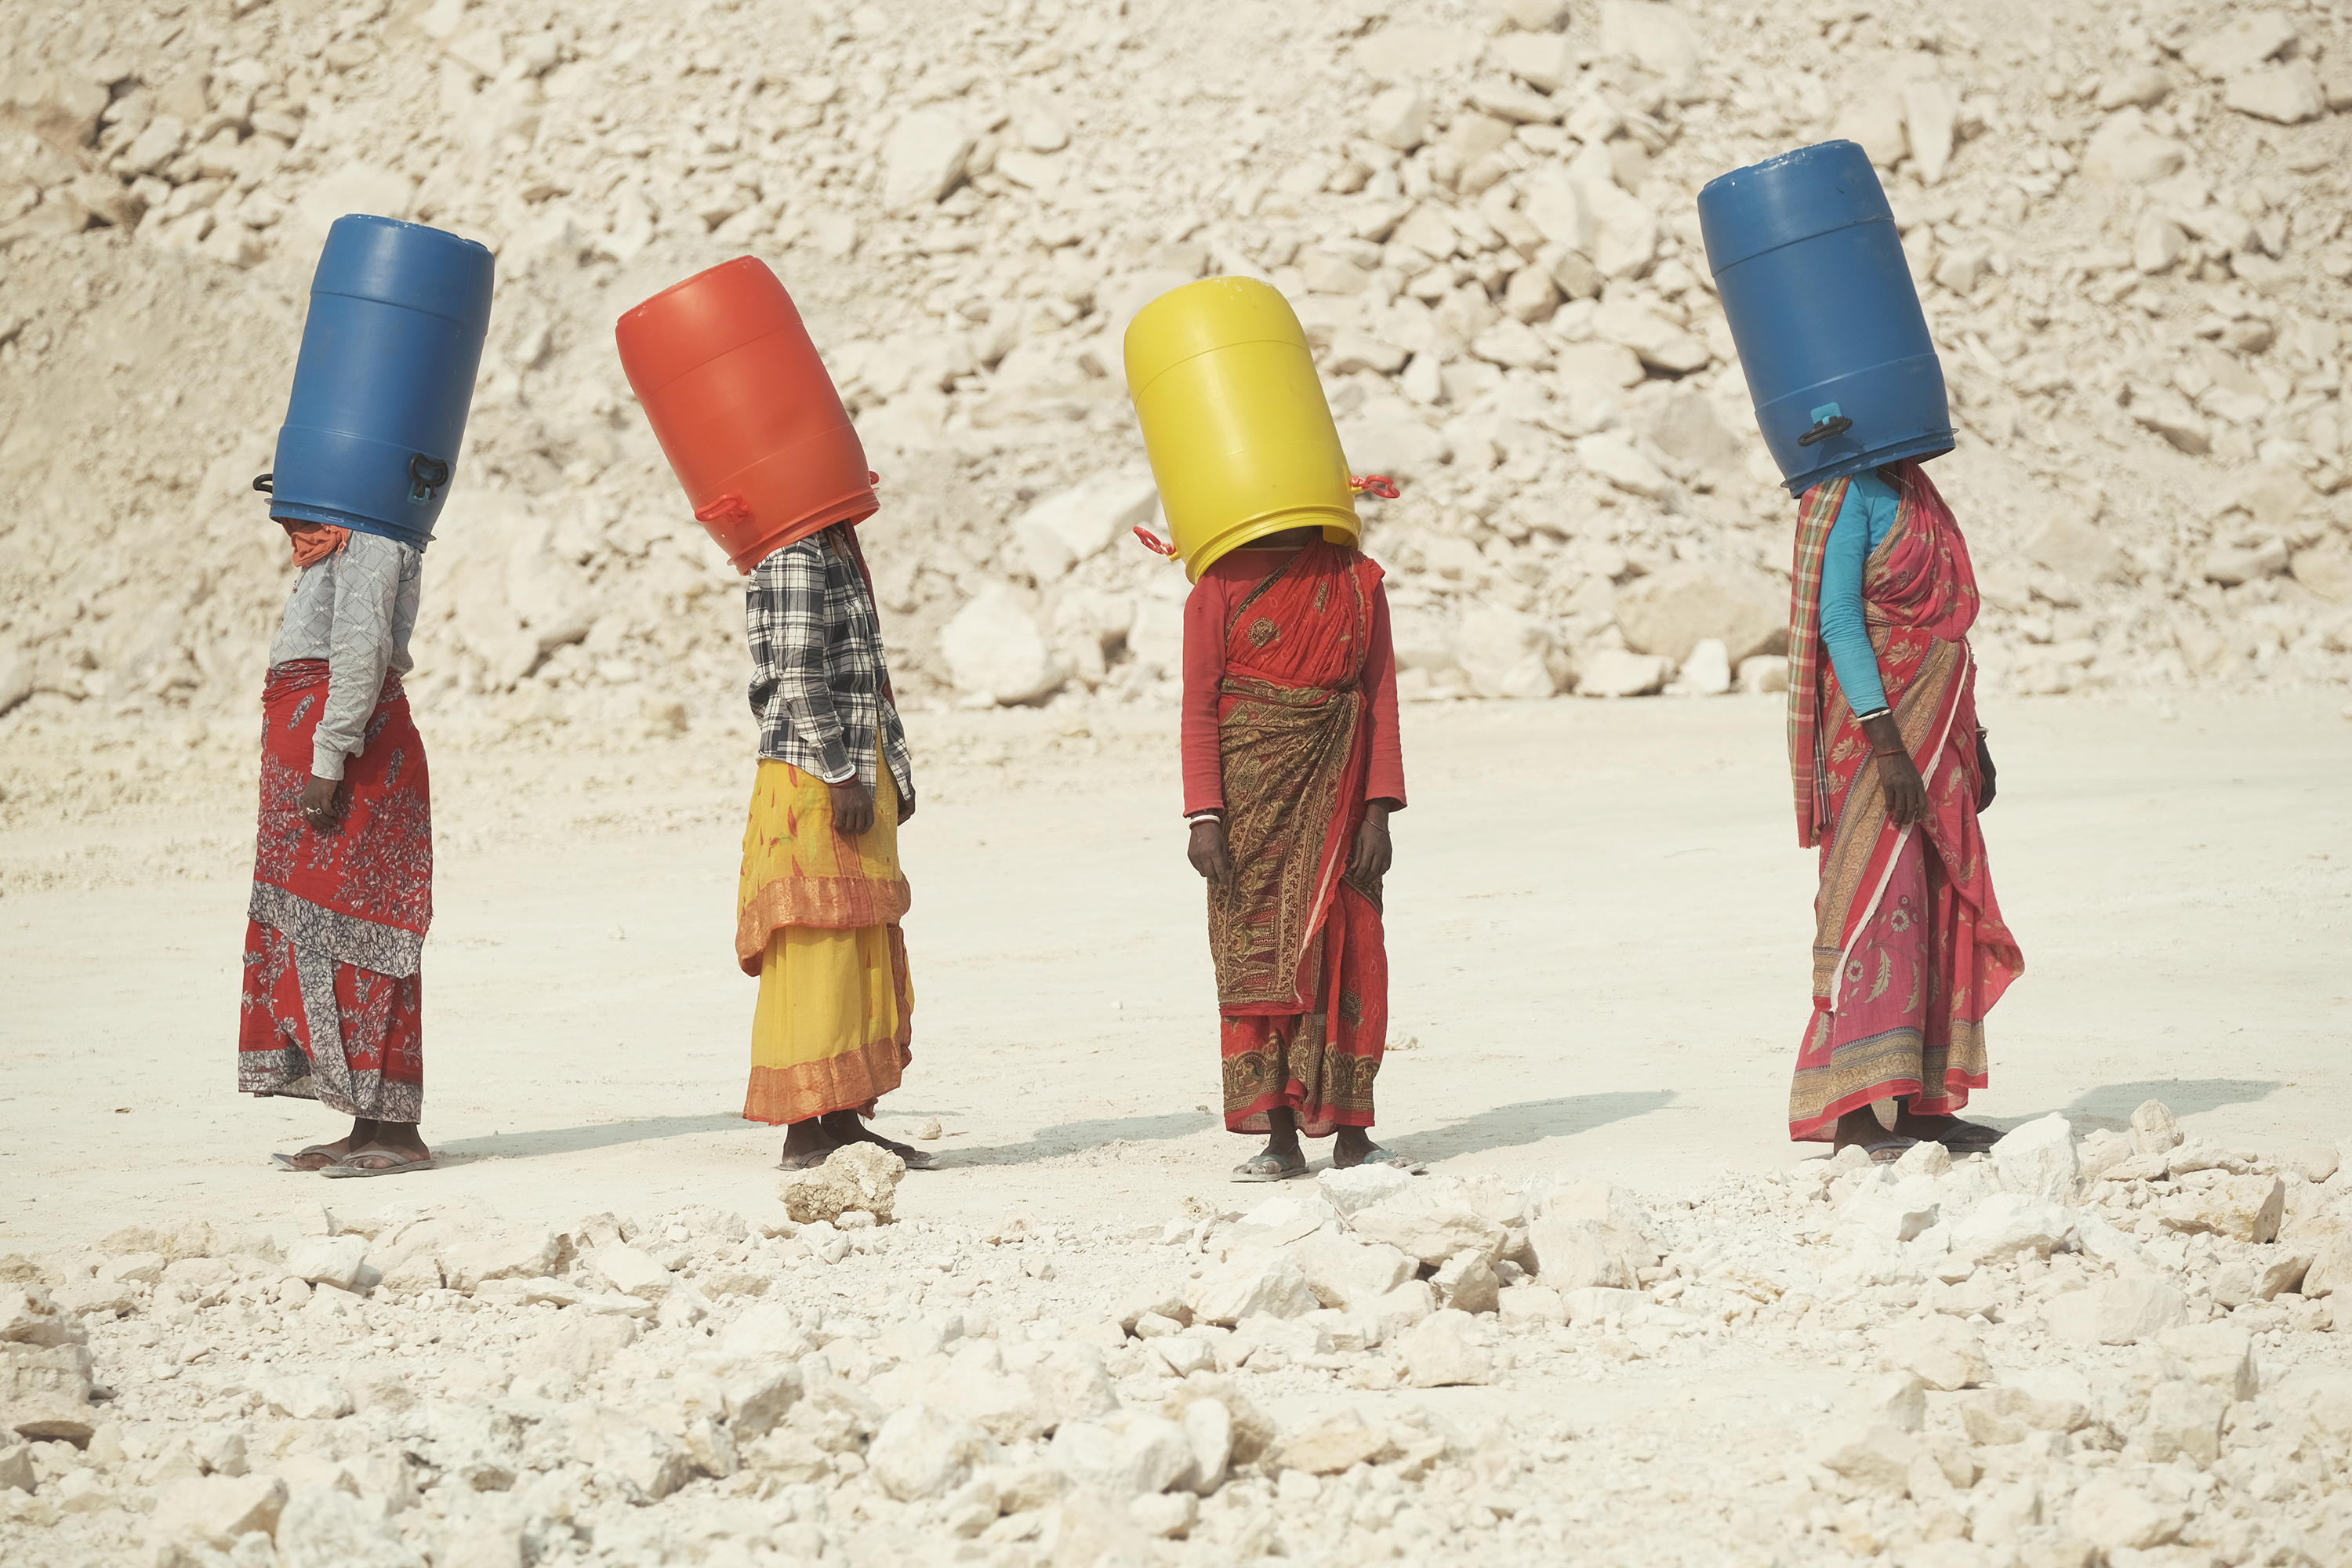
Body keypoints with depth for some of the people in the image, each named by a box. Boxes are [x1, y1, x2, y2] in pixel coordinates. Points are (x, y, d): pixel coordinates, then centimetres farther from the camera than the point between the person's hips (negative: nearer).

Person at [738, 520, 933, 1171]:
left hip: (858, 777, 10)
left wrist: (894, 777, 19)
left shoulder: (836, 552, 19)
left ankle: (844, 1120, 16)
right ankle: (804, 1131, -6)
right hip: (813, 781, -10)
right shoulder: (794, 556, -12)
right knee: (815, 952, -8)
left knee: (867, 950, 11)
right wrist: (841, 776, -22)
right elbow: (799, 678, -20)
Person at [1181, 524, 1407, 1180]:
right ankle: (1281, 1137, 0)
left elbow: (1381, 700, 5)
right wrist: (1205, 817, -10)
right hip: (1253, 794, -2)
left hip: (1335, 794, 2)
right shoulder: (1222, 584, 1)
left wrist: (1378, 811, -3)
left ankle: (1351, 1132, 6)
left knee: (1345, 955, 0)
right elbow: (1199, 706, -2)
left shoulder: (1356, 580, 7)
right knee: (1254, 954, -3)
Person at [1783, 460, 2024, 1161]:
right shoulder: (1848, 494, -11)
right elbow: (1837, 621, -17)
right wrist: (1886, 740, -24)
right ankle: (1853, 1111, -14)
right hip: (1876, 726, -9)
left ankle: (1922, 1102, 11)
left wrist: (1971, 738, 19)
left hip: (1936, 733, 9)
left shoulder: (1913, 489, 16)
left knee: (1940, 907, 7)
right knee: (1879, 901, -13)